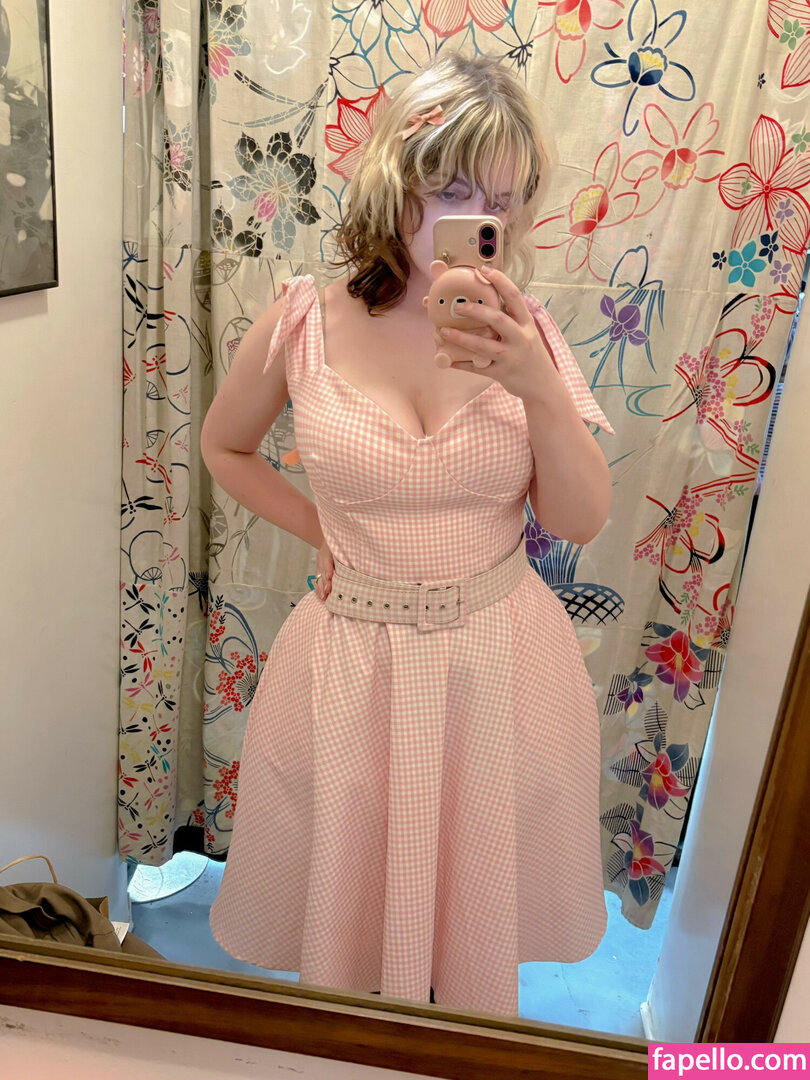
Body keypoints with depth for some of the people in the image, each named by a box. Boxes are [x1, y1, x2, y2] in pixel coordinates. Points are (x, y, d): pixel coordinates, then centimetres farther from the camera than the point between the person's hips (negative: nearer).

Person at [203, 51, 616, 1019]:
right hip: (354, 658, 0)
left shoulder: (521, 332, -6)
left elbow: (580, 519, -8)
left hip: (499, 656, 1)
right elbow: (224, 447, 8)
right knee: (351, 896, 21)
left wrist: (539, 385, -22)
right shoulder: (305, 323, -10)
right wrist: (322, 534, -2)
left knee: (478, 891, 22)